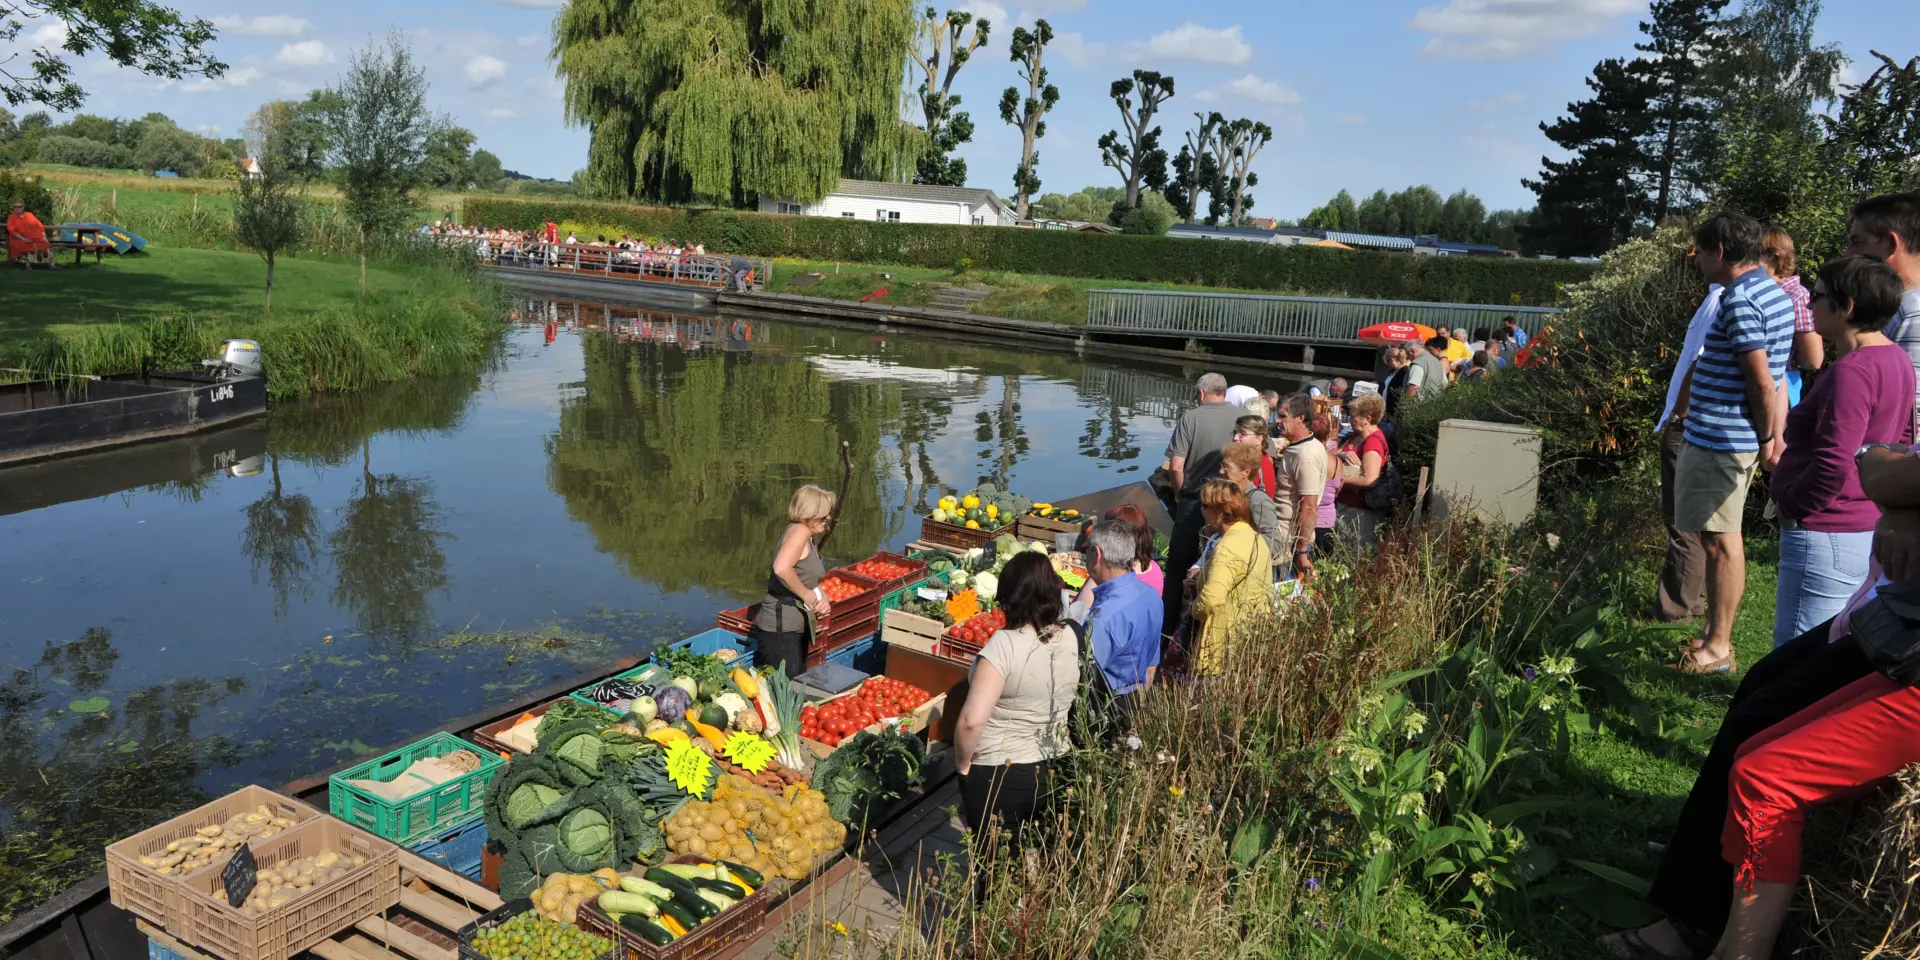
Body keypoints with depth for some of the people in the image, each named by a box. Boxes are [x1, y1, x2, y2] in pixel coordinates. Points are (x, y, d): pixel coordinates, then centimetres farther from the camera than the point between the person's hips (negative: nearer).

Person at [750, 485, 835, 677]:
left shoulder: (810, 539, 13)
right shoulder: (799, 531, -16)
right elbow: (781, 568, -33)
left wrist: (821, 597, 1)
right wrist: (807, 594, -21)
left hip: (796, 629, 10)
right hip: (780, 629, -10)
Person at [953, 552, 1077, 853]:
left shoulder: (1005, 644, -26)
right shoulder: (1068, 638, -6)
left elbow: (971, 721, -30)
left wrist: (962, 762, -12)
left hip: (1000, 775, -6)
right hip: (1054, 768, 6)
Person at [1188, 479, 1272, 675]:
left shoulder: (1227, 547, -19)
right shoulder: (1257, 539, 13)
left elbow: (1211, 599, -30)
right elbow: (1268, 592, 19)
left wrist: (1194, 609, -7)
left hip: (1229, 640, -10)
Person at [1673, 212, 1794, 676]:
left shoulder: (1740, 299, -18)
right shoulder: (1774, 291, 14)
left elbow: (1761, 381, -21)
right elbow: (1769, 376, 16)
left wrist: (1766, 436, -9)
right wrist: (1768, 434, 17)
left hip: (1718, 438, -10)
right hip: (1734, 437, 10)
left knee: (1719, 539, -3)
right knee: (1722, 537, 16)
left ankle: (1718, 647, 6)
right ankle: (1716, 635, 26)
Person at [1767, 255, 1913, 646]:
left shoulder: (1851, 372, -22)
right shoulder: (1895, 359, 10)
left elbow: (1833, 464, -29)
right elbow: (1902, 438, 22)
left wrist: (1790, 506, -14)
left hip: (1826, 537, -10)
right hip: (1873, 531, 10)